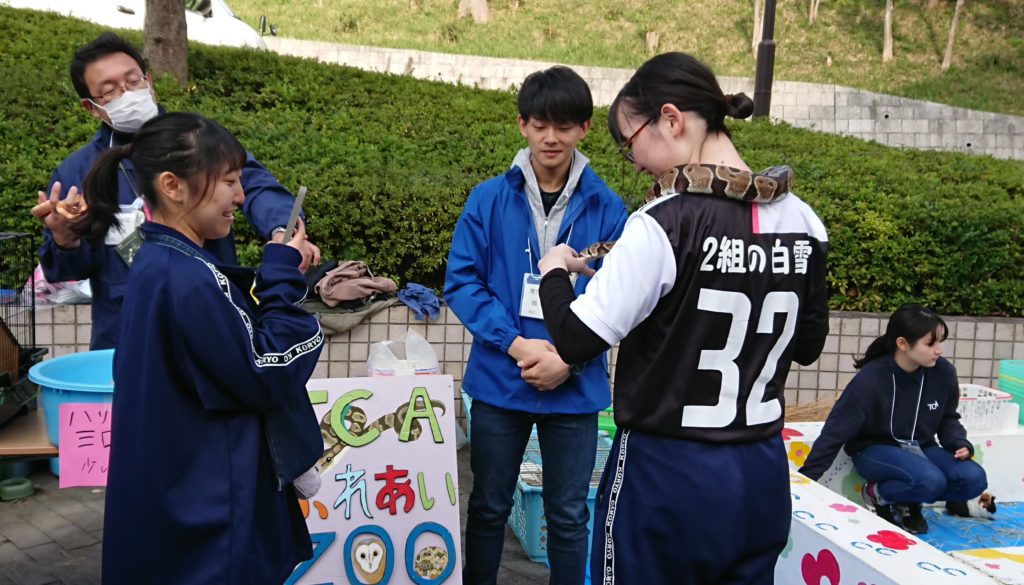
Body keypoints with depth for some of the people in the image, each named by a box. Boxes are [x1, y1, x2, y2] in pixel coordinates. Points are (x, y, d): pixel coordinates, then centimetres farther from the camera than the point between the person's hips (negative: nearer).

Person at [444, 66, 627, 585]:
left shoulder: (606, 209, -4)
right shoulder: (489, 199, -3)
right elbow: (461, 281, -6)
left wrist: (569, 359, -16)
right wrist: (517, 345, -16)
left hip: (576, 387, 0)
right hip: (499, 381, 1)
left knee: (568, 515, 14)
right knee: (489, 506, 17)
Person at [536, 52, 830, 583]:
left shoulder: (663, 223, -19)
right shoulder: (803, 222, -1)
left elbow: (576, 341, -17)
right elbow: (807, 345, 11)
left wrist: (554, 270, 0)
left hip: (666, 477, -5)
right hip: (762, 476, 6)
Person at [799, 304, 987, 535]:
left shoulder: (943, 372, -11)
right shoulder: (870, 379, -23)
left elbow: (948, 418, 10)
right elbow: (836, 431, -18)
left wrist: (960, 444, -12)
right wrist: (806, 477, -17)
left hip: (920, 449, 6)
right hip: (875, 450, -5)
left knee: (974, 479, -18)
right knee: (931, 480, -31)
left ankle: (907, 502, 2)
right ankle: (877, 494, -3)